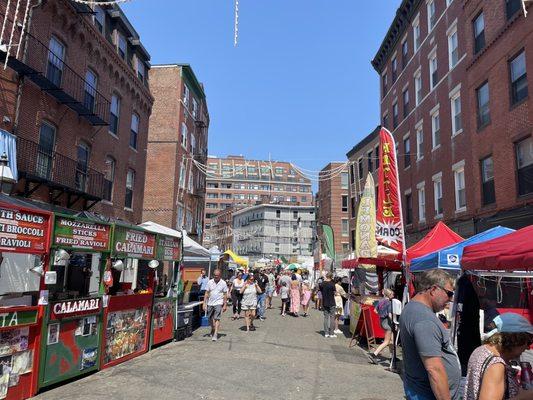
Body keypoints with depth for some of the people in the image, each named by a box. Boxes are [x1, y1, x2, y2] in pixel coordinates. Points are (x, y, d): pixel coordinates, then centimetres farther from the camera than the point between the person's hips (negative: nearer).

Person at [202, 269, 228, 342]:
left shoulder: (223, 283, -3)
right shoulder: (210, 282, 1)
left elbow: (225, 295, 0)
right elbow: (206, 293, 5)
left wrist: (225, 305, -3)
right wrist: (204, 303, 0)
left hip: (218, 303, -3)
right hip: (210, 303, 3)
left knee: (217, 319, -11)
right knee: (210, 318, 15)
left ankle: (215, 334, -10)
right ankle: (213, 329, 40)